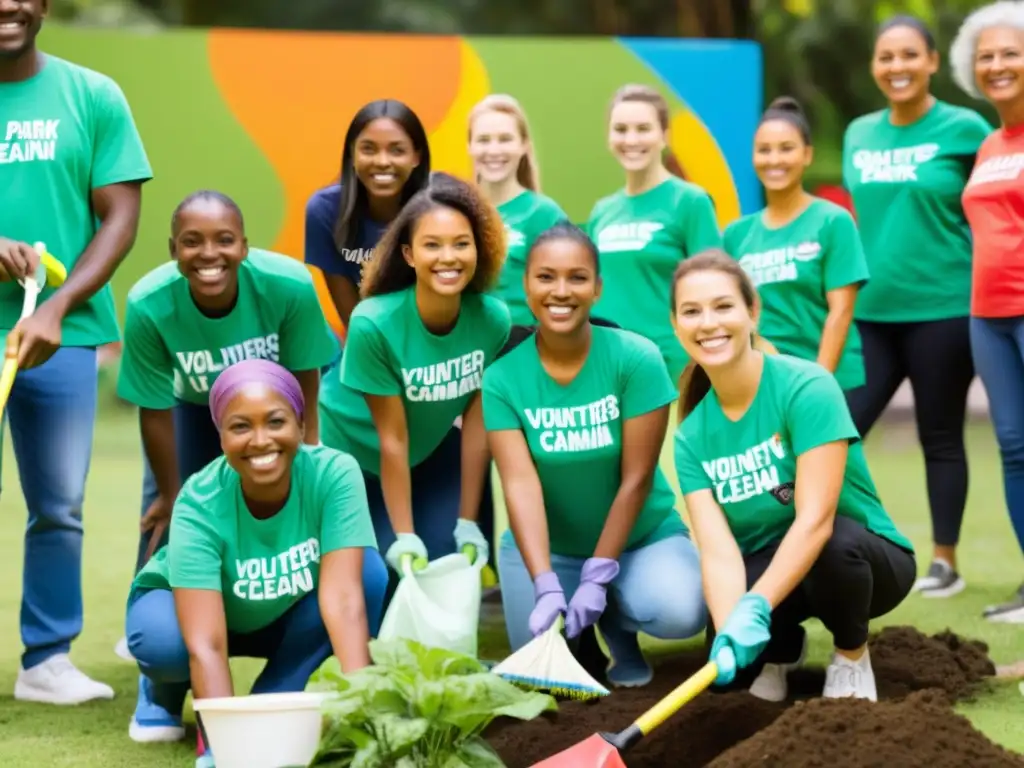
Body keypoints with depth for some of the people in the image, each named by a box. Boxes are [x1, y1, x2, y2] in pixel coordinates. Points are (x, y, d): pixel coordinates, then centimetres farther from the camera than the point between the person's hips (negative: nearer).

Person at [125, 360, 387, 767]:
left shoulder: (335, 474, -30)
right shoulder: (200, 505, -34)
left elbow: (342, 595, -38)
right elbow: (205, 645, -41)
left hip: (285, 615, 2)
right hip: (186, 606, -2)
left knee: (368, 573, -27)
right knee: (164, 640, -36)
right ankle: (166, 693, 3)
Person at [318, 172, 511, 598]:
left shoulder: (493, 319, -23)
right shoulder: (374, 324, -34)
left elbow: (477, 422, -12)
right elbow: (392, 439, -26)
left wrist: (468, 523, -9)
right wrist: (405, 539, -21)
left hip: (432, 449, 4)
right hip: (354, 452, -3)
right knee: (386, 571, -11)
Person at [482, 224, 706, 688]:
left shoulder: (635, 358, -17)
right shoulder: (503, 378, -12)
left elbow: (636, 479, -18)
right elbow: (520, 485, -21)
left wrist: (597, 577, -21)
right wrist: (546, 587, -33)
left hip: (641, 536, -2)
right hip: (546, 546, 2)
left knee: (679, 612, -29)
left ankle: (619, 629, 7)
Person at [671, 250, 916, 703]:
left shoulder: (806, 387, -21)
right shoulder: (693, 437, -6)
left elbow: (815, 519, -29)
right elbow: (718, 549, -18)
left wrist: (756, 607, -40)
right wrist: (729, 630, -38)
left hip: (865, 558, -3)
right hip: (766, 574, 3)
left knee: (835, 542, -38)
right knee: (731, 664, -27)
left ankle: (852, 656, -6)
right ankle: (782, 648, 11)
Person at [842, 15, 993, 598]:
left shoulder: (965, 129, -5)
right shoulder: (859, 135, 10)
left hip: (943, 309, -4)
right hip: (870, 313, 4)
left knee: (941, 438, 5)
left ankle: (946, 562, 15)